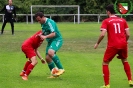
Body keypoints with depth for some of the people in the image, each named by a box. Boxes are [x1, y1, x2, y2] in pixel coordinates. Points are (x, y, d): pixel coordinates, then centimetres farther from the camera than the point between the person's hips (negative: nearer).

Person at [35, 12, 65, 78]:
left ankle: (61, 69, -27)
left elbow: (53, 34, -27)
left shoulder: (50, 22, -18)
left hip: (57, 40, -10)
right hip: (50, 41, 10)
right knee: (47, 58, 2)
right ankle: (54, 73, 13)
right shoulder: (42, 24, 9)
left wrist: (45, 37, -40)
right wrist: (41, 35, 4)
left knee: (50, 52, -33)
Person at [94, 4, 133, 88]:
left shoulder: (106, 21, -2)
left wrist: (97, 43, 2)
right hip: (123, 44, 4)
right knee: (125, 61, 29)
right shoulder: (123, 20, 9)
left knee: (105, 63, 10)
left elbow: (103, 34, -12)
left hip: (112, 46, -4)